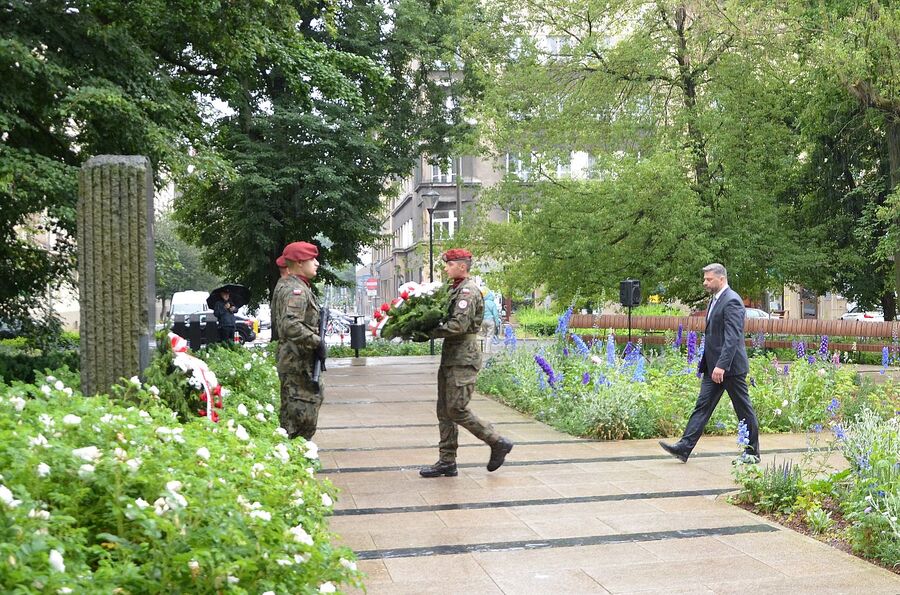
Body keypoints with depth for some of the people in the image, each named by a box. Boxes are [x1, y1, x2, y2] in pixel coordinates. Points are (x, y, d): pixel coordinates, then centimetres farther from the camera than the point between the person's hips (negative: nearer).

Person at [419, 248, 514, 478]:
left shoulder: (468, 291, -13)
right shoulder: (455, 289, 18)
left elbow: (459, 325, -22)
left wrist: (431, 332, -15)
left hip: (463, 360, -10)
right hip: (450, 358, 10)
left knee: (457, 409, -8)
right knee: (444, 411, 9)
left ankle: (498, 443, 6)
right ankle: (447, 462, 15)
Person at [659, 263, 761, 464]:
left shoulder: (731, 301, -16)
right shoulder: (715, 300, 14)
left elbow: (733, 337, -24)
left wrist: (722, 365, -30)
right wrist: (706, 363, 19)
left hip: (730, 366, -9)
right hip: (713, 366, 9)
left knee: (744, 409, 4)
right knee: (702, 406, 4)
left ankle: (752, 452, 16)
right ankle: (684, 447, 1)